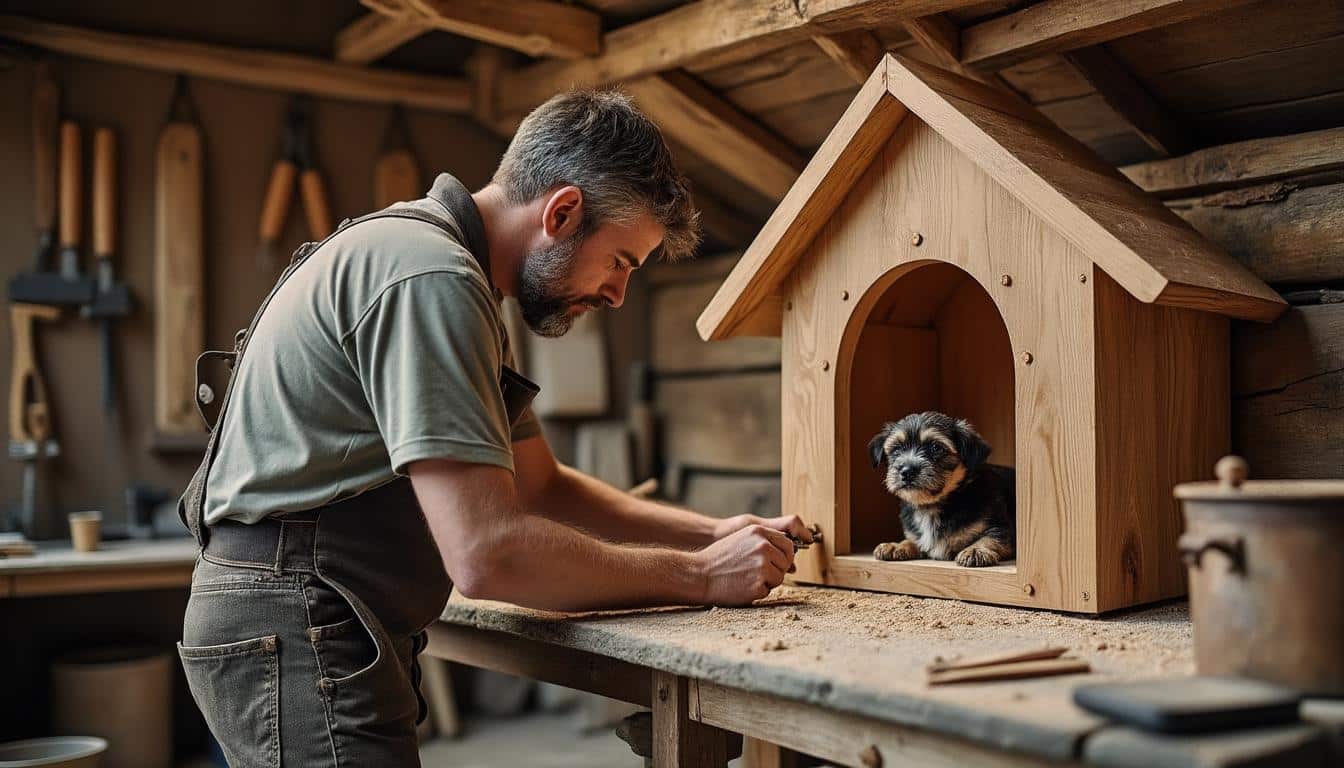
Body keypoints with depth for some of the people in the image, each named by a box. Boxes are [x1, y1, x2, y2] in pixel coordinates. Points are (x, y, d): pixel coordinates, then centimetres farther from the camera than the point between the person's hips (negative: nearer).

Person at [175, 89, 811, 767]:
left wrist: (713, 533, 6)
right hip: (298, 631, -10)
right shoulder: (430, 276, -20)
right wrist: (700, 577, -15)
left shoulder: (457, 276, 14)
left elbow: (541, 486, 17)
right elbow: (487, 552, -26)